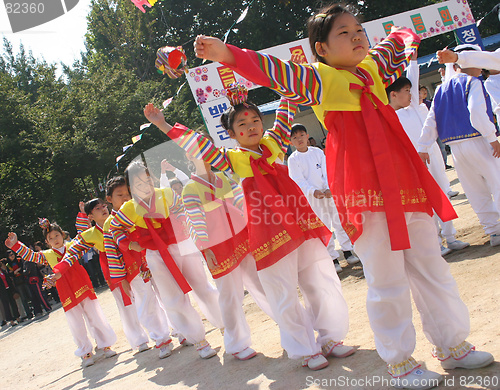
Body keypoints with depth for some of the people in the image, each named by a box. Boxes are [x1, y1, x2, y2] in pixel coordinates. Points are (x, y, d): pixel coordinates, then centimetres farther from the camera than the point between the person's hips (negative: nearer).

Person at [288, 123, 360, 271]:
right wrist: (313, 191, -23)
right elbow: (298, 181, -9)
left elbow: (326, 171, 2)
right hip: (311, 197, -3)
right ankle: (333, 259, 6)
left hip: (329, 192, 3)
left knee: (339, 221, 7)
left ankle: (347, 251, 21)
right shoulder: (293, 159, -3)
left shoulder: (318, 152, 6)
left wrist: (328, 188, -14)